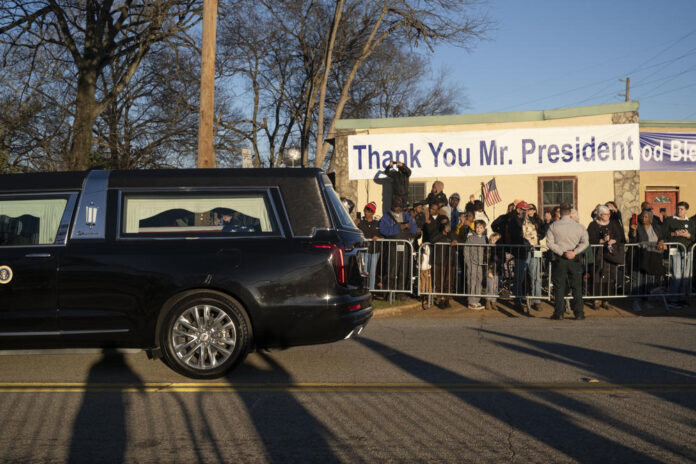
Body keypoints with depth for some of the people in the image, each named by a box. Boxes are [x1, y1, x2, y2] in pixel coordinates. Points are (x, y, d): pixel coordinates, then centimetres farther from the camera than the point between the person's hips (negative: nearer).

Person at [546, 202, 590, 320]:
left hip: (559, 260, -1)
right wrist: (575, 252, -13)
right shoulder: (578, 226, 2)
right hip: (575, 260, 1)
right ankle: (578, 313, 9)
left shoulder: (553, 226, -2)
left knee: (559, 287, 4)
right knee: (577, 287, 8)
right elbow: (585, 242, -8)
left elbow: (549, 243, -10)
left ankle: (559, 313, 4)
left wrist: (562, 252, -12)